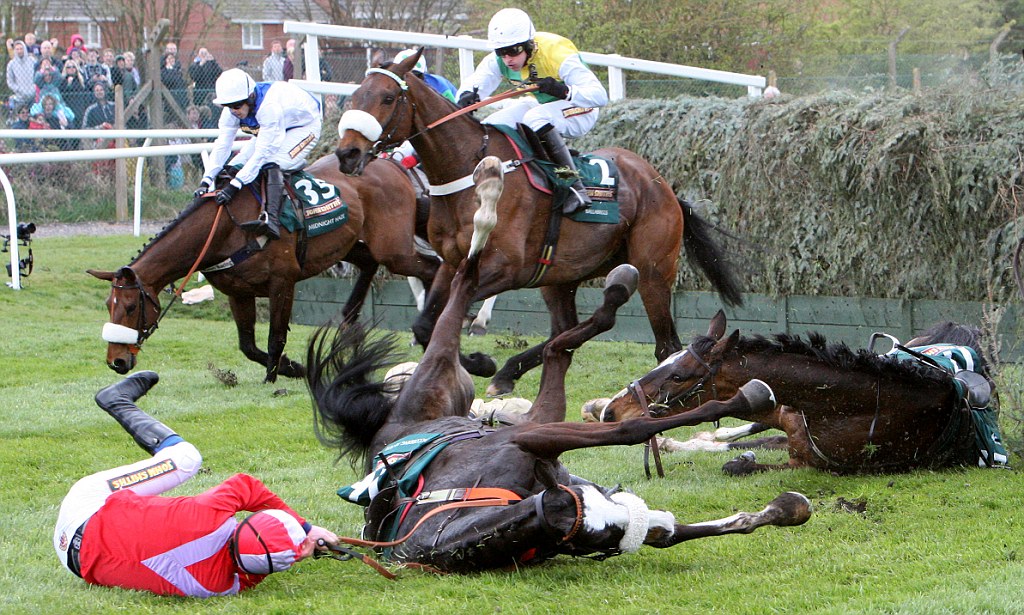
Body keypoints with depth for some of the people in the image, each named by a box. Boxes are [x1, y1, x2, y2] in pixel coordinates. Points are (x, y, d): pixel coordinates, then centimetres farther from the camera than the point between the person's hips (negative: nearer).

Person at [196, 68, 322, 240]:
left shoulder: (269, 107, -41)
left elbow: (262, 153, -41)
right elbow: (222, 146, -18)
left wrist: (234, 185, -44)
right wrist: (206, 181, -29)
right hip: (272, 129, 9)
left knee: (272, 164, -34)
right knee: (234, 166, -5)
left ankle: (271, 220, -47)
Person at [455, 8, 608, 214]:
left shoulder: (558, 55, -31)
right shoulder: (498, 61, -14)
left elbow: (600, 95, -35)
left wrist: (565, 91, -53)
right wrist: (466, 96, -45)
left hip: (578, 111, -7)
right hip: (541, 105, 7)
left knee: (535, 119, -37)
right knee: (491, 126, -12)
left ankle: (576, 189, -38)